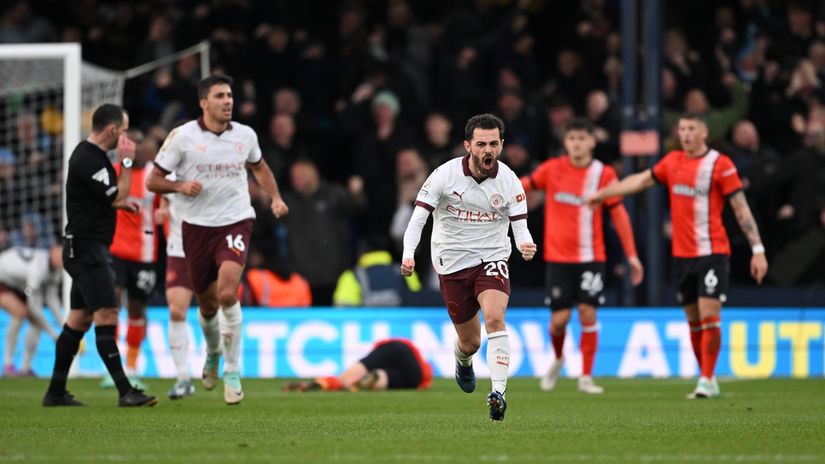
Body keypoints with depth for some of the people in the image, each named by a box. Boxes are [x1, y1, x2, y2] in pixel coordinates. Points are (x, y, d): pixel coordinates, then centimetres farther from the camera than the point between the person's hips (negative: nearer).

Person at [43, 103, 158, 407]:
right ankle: (125, 391, -18)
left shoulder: (89, 154, 15)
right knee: (106, 316, -14)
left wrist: (121, 202, 16)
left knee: (79, 319, 12)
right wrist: (127, 162, -10)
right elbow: (118, 197, -16)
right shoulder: (89, 160, -18)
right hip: (87, 248, -11)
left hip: (88, 249, 11)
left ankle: (56, 392, 15)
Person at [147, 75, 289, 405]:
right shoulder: (182, 136, -6)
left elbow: (259, 167, 25)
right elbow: (153, 181, -2)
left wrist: (275, 198, 10)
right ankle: (212, 353, 45)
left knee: (227, 294, -21)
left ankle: (232, 373, -12)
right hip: (196, 227, 0)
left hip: (235, 222, 0)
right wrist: (180, 186, -21)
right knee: (207, 304, 10)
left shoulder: (245, 135, 3)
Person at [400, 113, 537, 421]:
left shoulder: (509, 181, -8)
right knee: (470, 341, 9)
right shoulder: (444, 175, -13)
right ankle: (463, 361, 49)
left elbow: (520, 226, -6)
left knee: (495, 318, -28)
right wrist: (408, 254, -28)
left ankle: (499, 393, -32)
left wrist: (526, 245, -30)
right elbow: (418, 218, -13)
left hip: (492, 260, 0)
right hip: (452, 263, 0)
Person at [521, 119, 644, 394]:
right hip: (557, 257, 1)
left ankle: (586, 378, 1)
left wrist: (632, 255, 2)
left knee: (588, 315, -9)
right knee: (559, 319, -3)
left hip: (591, 258, -1)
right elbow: (524, 185, 11)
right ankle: (558, 359, 28)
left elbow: (619, 214, 3)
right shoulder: (552, 169, -2)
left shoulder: (604, 174, -3)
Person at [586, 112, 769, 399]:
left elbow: (741, 210, -8)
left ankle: (707, 381, -12)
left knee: (709, 315, -14)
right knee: (693, 320, 7)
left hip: (712, 252, -5)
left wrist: (757, 250, -12)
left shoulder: (721, 165, -7)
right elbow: (640, 181, 22)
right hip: (681, 254, 5)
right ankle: (708, 379, 16)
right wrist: (603, 193, 25)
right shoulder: (672, 162, 9)